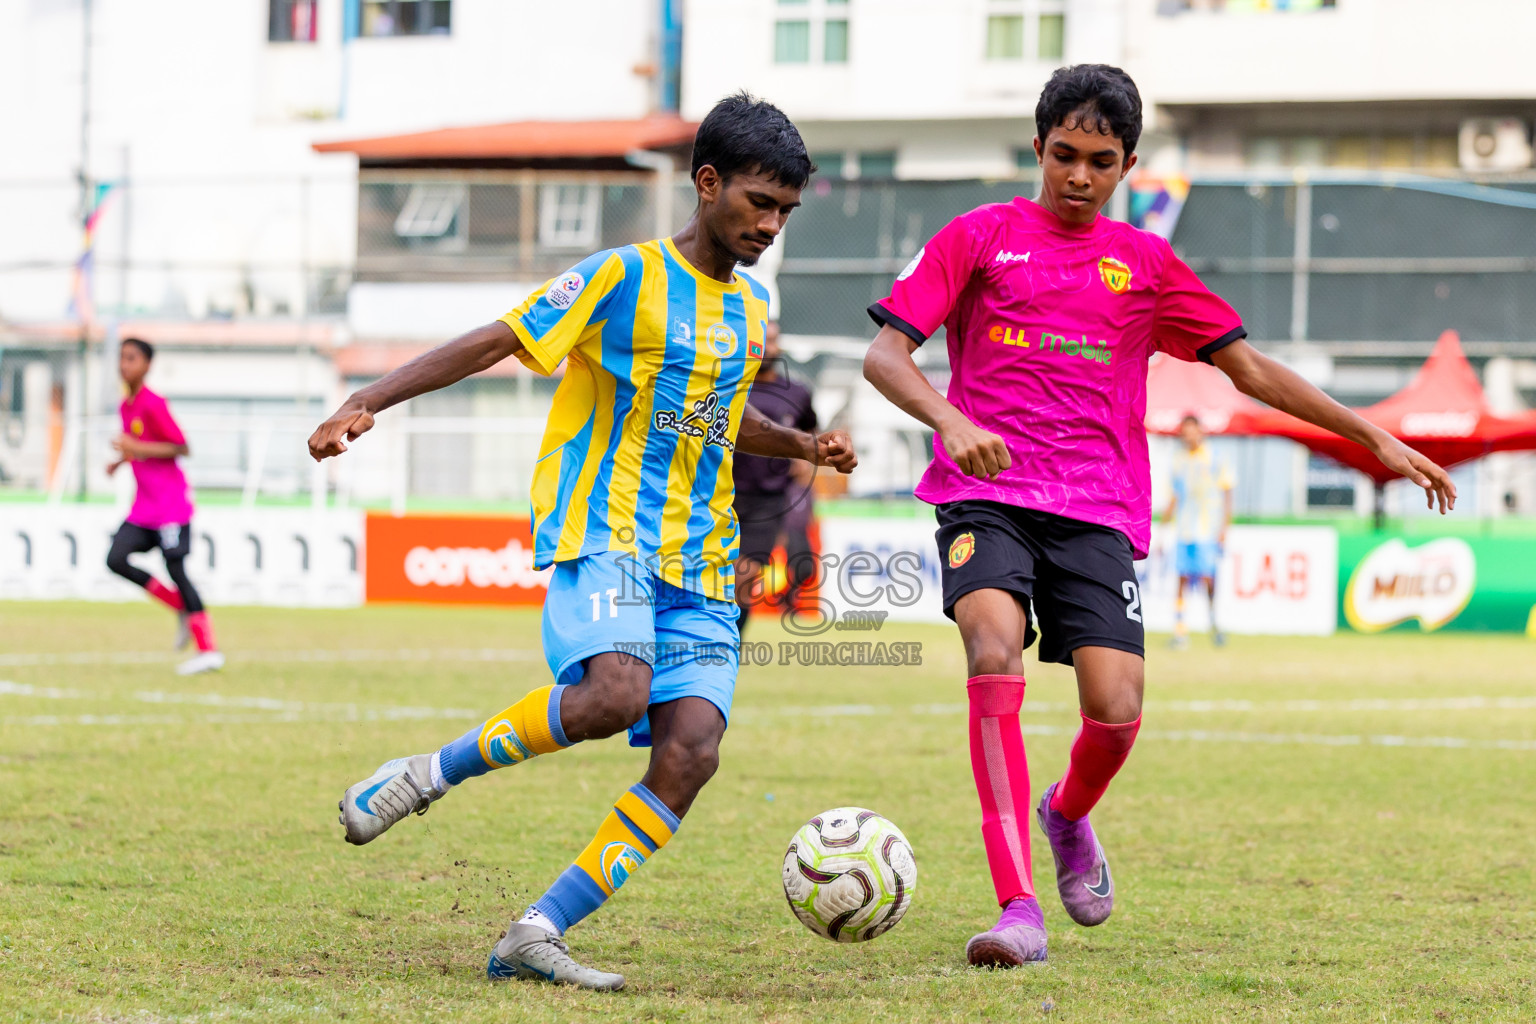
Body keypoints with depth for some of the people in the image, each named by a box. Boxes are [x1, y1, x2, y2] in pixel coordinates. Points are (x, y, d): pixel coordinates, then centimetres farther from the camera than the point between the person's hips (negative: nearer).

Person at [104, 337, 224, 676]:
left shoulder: (153, 405, -14)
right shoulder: (126, 406, 12)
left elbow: (181, 448, -16)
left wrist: (137, 449, -22)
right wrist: (120, 461, 10)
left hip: (171, 502, -9)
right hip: (144, 505, 9)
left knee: (175, 569, -9)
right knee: (116, 559, -3)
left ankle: (209, 650, -5)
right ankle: (182, 608, 9)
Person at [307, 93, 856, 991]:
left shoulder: (754, 313, 17)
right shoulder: (622, 277, -3)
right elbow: (492, 344, -5)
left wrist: (804, 446, 18)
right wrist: (368, 403, -13)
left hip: (700, 564, 6)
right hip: (601, 531, -6)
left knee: (690, 751, -13)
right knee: (614, 692, -33)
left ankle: (537, 935, -10)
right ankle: (431, 774, -11)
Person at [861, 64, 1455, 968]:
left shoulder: (1144, 264, 15)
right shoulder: (980, 237, 8)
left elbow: (1250, 369, 17)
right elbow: (885, 354, 1)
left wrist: (1375, 437, 11)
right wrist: (950, 421, -19)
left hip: (1096, 512, 2)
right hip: (986, 495, -2)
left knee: (1117, 706, -15)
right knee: (995, 647, -29)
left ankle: (1069, 814, 23)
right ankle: (1019, 910, -29)